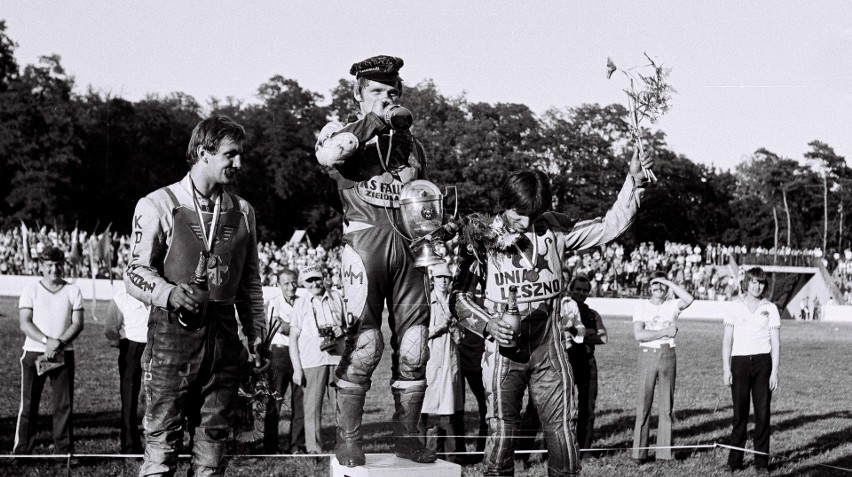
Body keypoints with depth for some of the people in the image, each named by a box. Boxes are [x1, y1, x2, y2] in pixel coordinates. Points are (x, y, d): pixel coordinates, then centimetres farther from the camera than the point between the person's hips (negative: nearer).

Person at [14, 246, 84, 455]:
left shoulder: (72, 291, 6)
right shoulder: (31, 290, 3)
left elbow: (77, 323, 0)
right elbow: (25, 324, -5)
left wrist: (59, 342, -15)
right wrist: (47, 341, -18)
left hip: (63, 355, 1)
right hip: (34, 353, -1)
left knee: (64, 404, 1)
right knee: (29, 404, 0)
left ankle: (64, 450, 7)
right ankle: (22, 450, 7)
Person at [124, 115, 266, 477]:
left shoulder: (243, 212, 14)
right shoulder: (159, 205, 0)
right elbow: (136, 273, -5)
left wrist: (256, 337, 14)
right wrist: (170, 293, -24)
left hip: (223, 335, 4)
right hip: (173, 332, -4)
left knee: (213, 440, 6)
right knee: (162, 440, -4)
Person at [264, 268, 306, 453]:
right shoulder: (273, 304, 4)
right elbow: (279, 327, -11)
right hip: (280, 353, -3)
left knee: (301, 400, 0)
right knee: (275, 400, -3)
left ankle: (297, 445, 8)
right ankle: (270, 446, 3)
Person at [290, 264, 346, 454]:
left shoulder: (336, 298, 12)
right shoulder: (300, 303, 7)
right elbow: (293, 338, 5)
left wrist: (341, 332, -4)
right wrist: (297, 369, -2)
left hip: (338, 358, 2)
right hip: (312, 361, -2)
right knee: (312, 406, -4)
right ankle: (314, 449, 1)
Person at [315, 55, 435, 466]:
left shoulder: (409, 143, 21)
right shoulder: (343, 133, 7)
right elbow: (327, 156, -20)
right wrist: (372, 122, -12)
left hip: (407, 245, 5)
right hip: (365, 242, -5)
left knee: (414, 346, 2)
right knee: (365, 344, -10)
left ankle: (407, 436, 12)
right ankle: (347, 439, -1)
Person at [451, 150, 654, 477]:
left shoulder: (553, 229, 5)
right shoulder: (483, 238, 0)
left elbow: (609, 227, 9)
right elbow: (460, 295, 1)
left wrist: (633, 184, 3)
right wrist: (487, 323, -14)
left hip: (549, 351, 2)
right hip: (504, 352, -2)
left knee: (561, 432, 1)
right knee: (502, 434, -4)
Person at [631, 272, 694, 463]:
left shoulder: (673, 306, 8)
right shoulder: (642, 308, 4)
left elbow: (689, 299, -14)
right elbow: (638, 334, -9)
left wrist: (669, 282, -8)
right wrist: (665, 332, -11)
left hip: (668, 355, 2)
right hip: (647, 354, -2)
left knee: (667, 404, 3)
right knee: (643, 404, -2)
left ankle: (664, 452, 8)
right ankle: (640, 452, 2)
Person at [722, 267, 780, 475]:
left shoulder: (770, 308, 5)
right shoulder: (735, 307, 6)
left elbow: (776, 342, 4)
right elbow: (727, 340, 7)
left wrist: (774, 371, -3)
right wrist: (726, 368, 0)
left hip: (762, 362, 0)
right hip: (739, 362, 0)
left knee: (762, 413, -1)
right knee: (740, 413, 1)